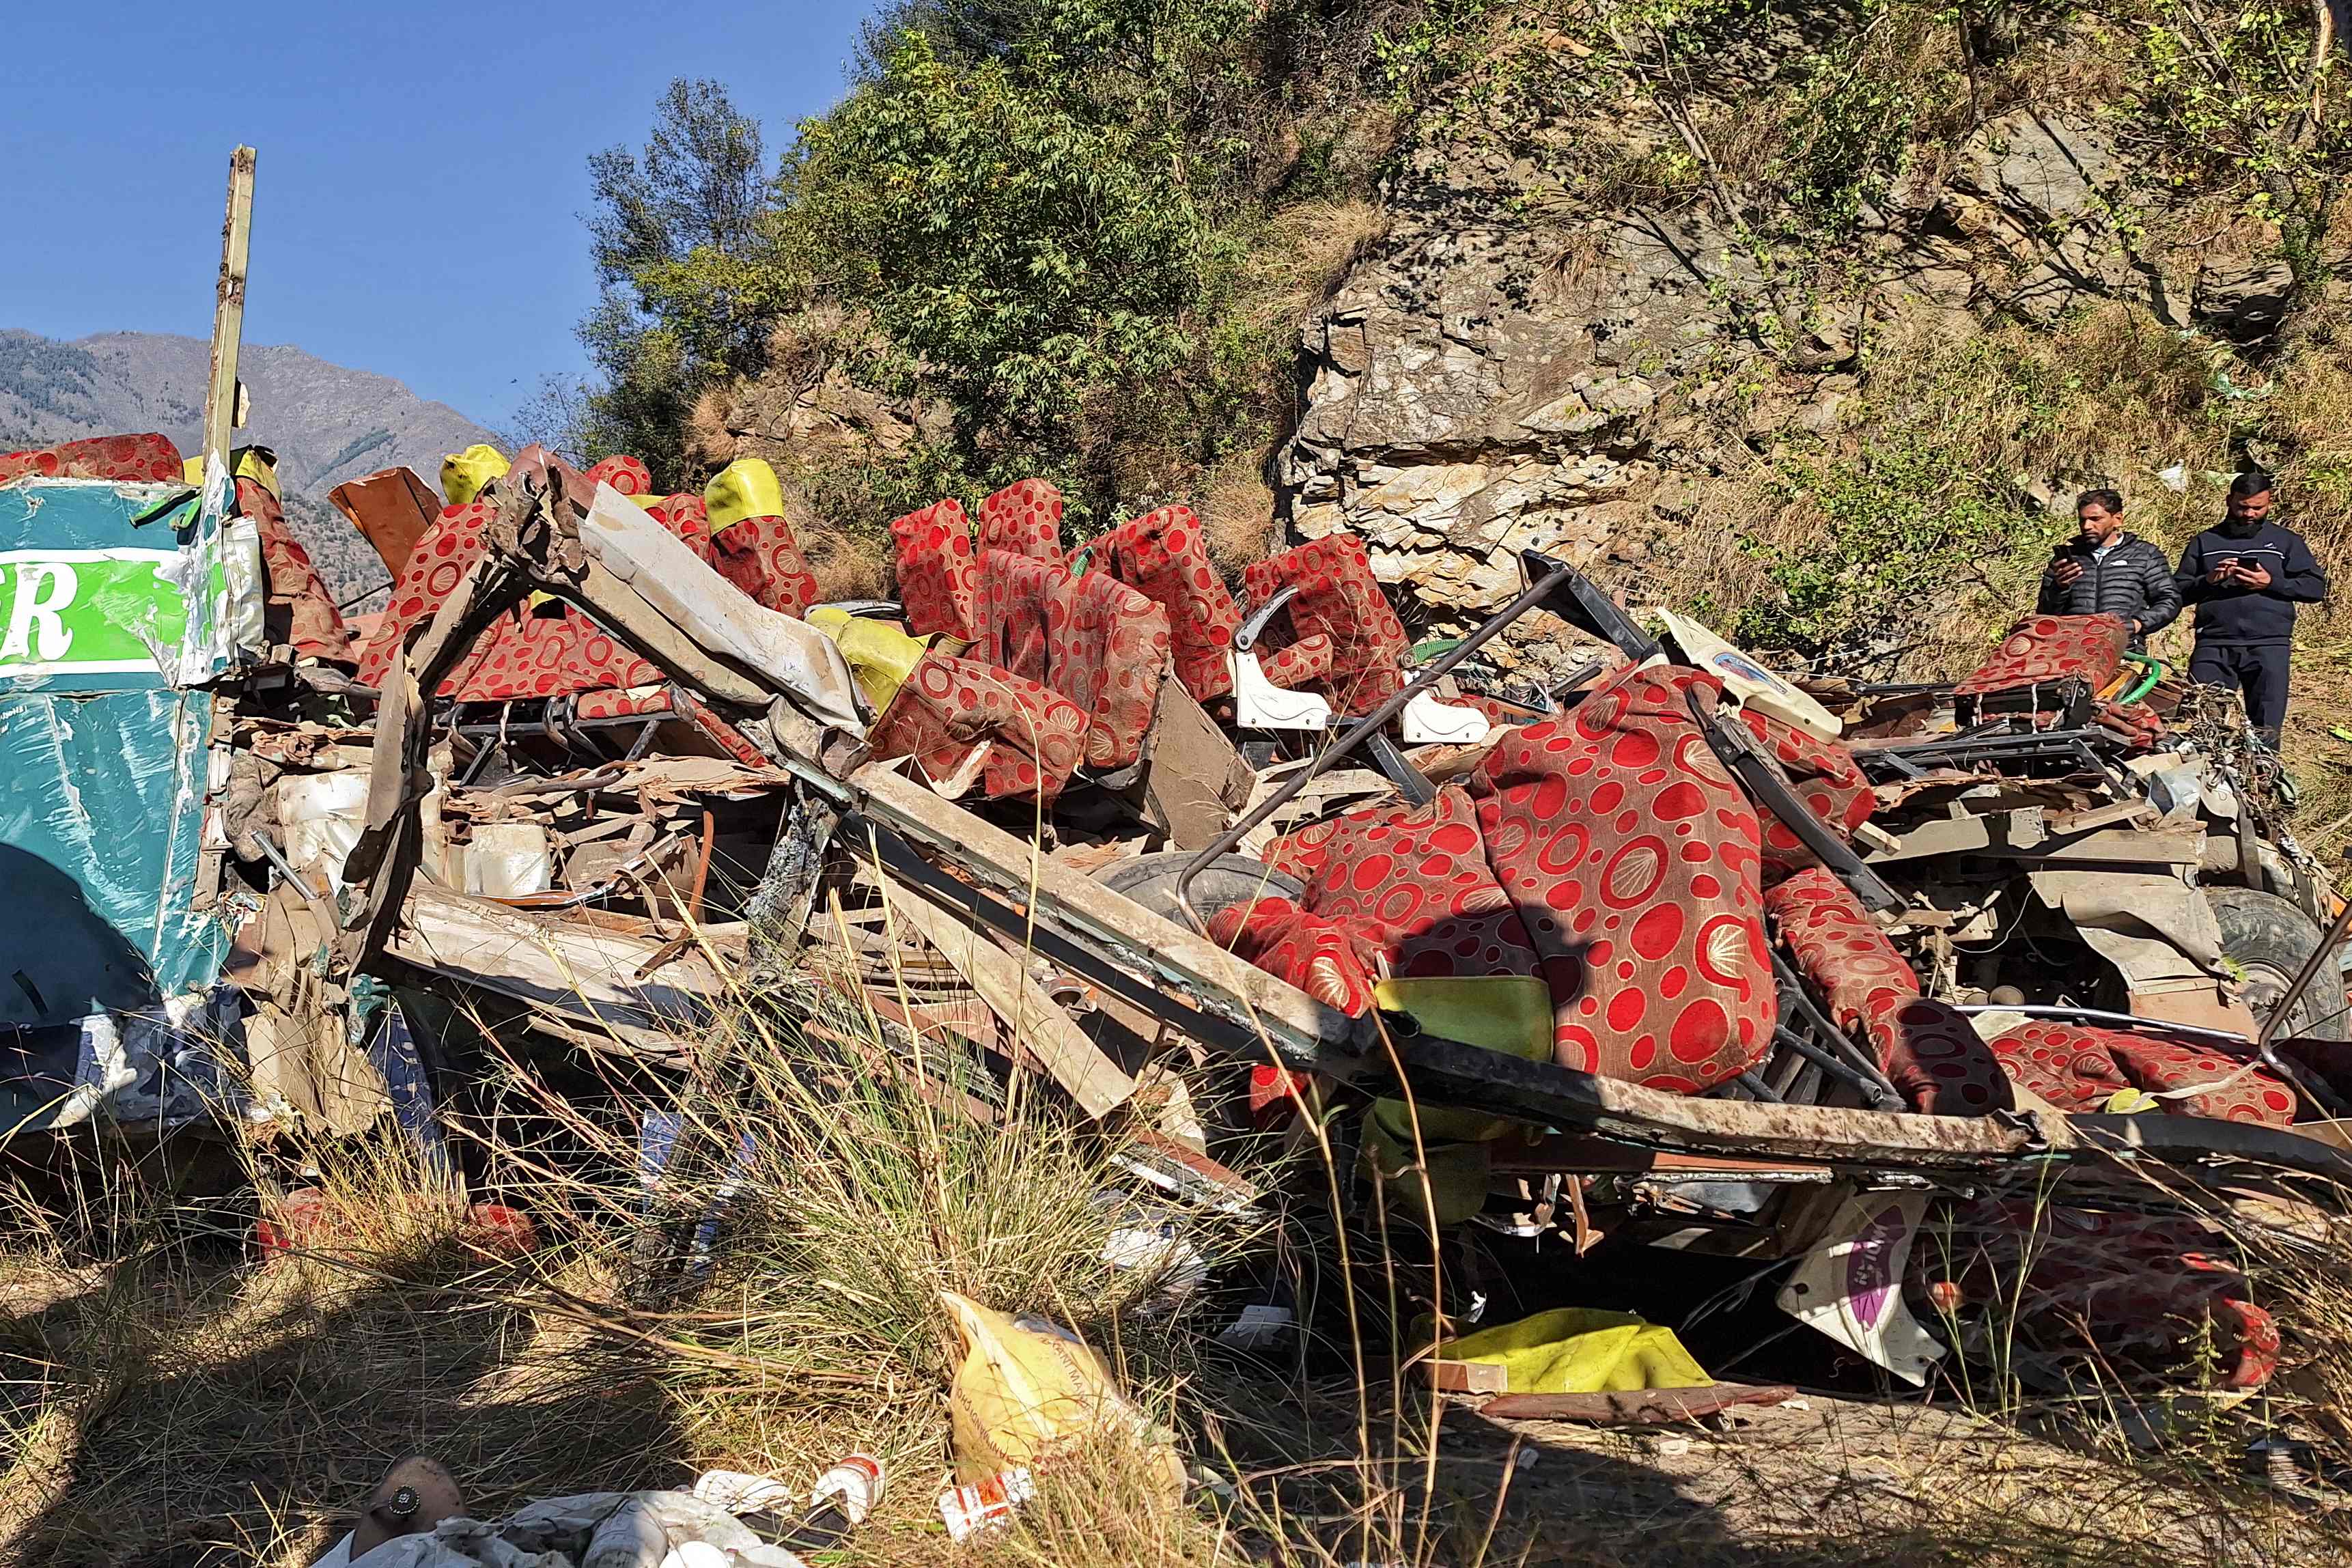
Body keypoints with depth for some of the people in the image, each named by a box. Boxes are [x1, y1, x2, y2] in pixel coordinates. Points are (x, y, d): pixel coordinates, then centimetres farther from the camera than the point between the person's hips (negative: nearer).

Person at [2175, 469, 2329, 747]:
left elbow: (2316, 586, 7)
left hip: (2268, 645, 0)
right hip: (2213, 645, 1)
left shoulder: (2286, 541, 14)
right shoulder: (2204, 542, 16)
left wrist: (2271, 583, -8)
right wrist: (2208, 580, -7)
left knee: (2265, 731, -2)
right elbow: (2179, 592, 12)